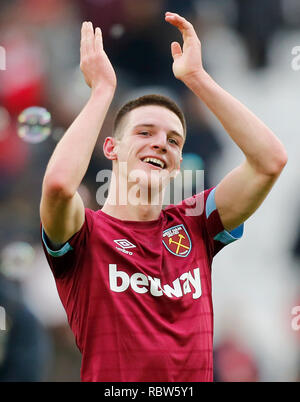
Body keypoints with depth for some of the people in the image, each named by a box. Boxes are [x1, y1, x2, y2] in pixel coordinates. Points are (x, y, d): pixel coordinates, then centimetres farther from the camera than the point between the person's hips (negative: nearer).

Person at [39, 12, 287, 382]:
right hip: (111, 382, -3)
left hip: (196, 376, 3)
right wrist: (103, 89, -6)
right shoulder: (87, 233, 3)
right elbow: (59, 183, -18)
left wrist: (196, 77, 4)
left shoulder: (191, 225, 13)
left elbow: (270, 160, 4)